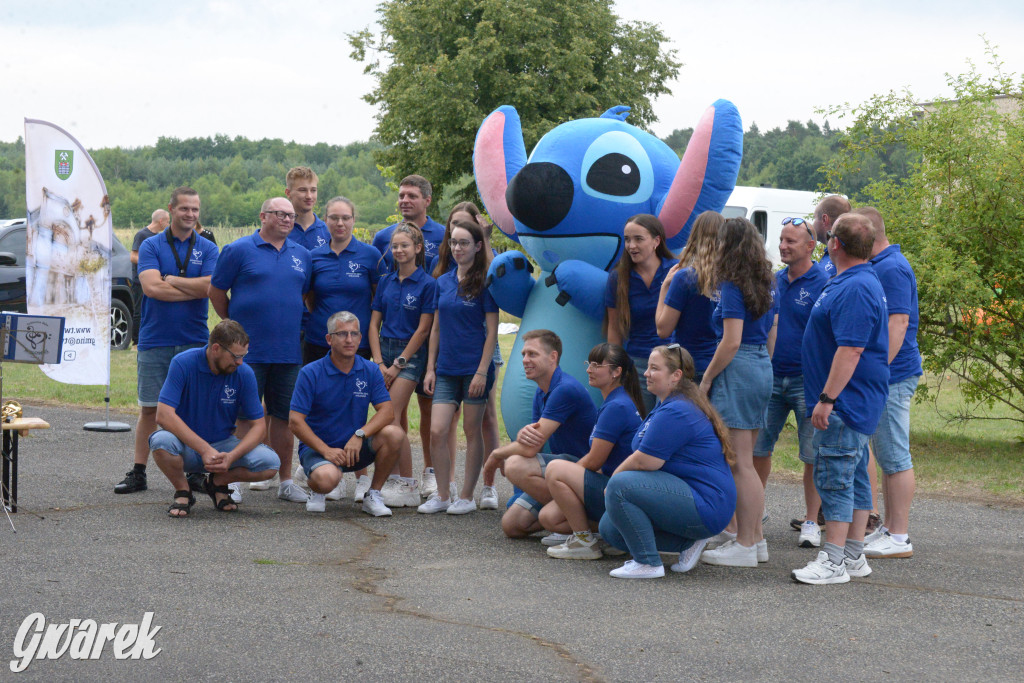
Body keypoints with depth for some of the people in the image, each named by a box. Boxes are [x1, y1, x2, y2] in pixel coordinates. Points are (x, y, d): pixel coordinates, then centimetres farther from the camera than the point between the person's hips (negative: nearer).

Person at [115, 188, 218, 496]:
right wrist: (195, 288, -10)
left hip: (195, 341, 0)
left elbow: (211, 286, -11)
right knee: (149, 409, 5)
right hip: (154, 340, 0)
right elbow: (151, 286, -12)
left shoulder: (208, 249, 6)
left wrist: (170, 280, -8)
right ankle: (137, 473, 11)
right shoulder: (150, 246, 3)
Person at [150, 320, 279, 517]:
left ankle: (217, 482, 7)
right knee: (161, 441, -37)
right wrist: (204, 450, -33)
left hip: (223, 444, 3)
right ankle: (183, 492, -6)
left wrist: (231, 457, -26)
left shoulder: (244, 373, -10)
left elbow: (257, 425, -7)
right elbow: (164, 415, -26)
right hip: (186, 445, -2)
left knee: (270, 463, -23)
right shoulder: (184, 363, -18)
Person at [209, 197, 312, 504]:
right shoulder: (239, 250, -2)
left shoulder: (301, 254, 12)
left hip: (288, 350, 4)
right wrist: (234, 325, 6)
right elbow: (216, 291, 3)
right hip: (248, 350, -4)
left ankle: (285, 480, 16)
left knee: (284, 415, 9)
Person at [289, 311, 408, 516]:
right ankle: (317, 492, 4)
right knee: (327, 478, -37)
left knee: (394, 434, -23)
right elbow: (295, 421, -13)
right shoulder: (310, 373, -10)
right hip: (317, 447, -4)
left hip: (355, 447, 4)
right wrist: (326, 451, -22)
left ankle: (373, 495, -5)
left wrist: (359, 435, -24)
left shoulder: (370, 371, 1)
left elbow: (387, 411, -7)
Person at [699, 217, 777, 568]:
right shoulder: (767, 285, 13)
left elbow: (731, 342, -18)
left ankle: (745, 545, -2)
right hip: (762, 369, 9)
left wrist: (706, 378, -10)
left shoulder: (733, 287, -14)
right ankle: (755, 538, 19)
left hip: (737, 370, -9)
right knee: (745, 462, 15)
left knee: (739, 463, -5)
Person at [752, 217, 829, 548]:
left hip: (807, 381, -6)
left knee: (813, 455, 2)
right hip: (771, 377, 6)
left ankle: (811, 521, 11)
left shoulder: (822, 284, -9)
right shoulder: (774, 281, 9)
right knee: (758, 447, 9)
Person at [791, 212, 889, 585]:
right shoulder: (852, 281, 14)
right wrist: (827, 397, 25)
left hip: (846, 400, -11)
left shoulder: (855, 289, -21)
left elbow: (851, 349, -26)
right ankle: (854, 555, 20)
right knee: (854, 476, 13)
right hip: (853, 402, 11)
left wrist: (827, 398, -26)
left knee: (834, 476, -9)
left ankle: (833, 561, -8)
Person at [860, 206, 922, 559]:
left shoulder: (891, 269, -16)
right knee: (888, 455, 14)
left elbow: (897, 324, -23)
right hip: (884, 376, 11)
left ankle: (899, 538, -2)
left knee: (895, 457, -6)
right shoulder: (881, 265, 16)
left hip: (892, 375, -11)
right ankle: (890, 528, 21)